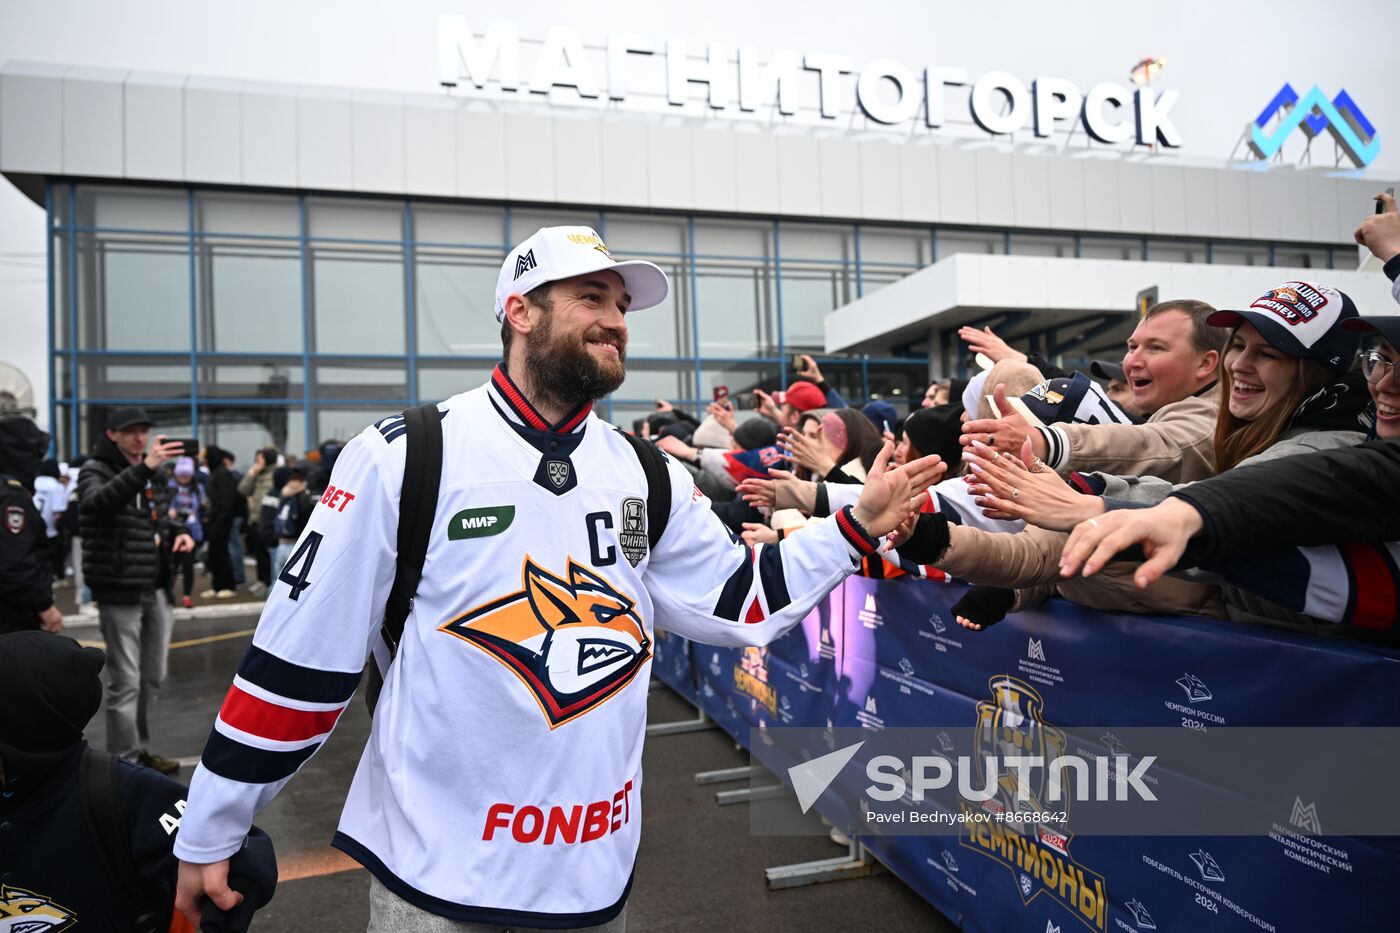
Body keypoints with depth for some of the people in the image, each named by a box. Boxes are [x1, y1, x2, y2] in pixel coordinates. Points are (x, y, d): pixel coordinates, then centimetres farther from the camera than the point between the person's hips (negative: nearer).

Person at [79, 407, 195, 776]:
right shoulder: (95, 470, -7)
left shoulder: (146, 474, 14)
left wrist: (176, 533, 5)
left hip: (155, 590, 7)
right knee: (125, 681, -2)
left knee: (153, 677, 15)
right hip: (120, 593, -7)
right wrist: (144, 468, -45)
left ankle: (134, 746, 31)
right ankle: (127, 763, 8)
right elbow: (98, 501, -31)